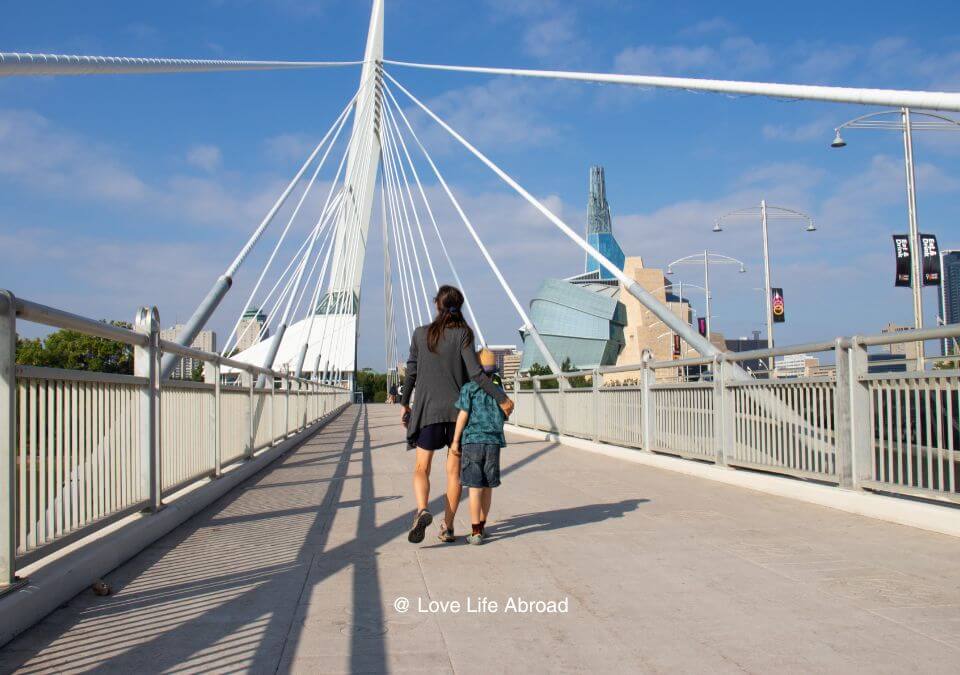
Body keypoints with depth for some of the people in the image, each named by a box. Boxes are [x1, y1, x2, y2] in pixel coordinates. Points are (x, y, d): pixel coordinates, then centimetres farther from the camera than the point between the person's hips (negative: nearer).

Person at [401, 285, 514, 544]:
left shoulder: (420, 334, 0)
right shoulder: (463, 334, -6)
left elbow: (411, 373, 4)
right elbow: (476, 374, -14)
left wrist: (405, 404, 17)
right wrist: (502, 398, -10)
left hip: (427, 409, 1)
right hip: (458, 409, 0)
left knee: (421, 468, 9)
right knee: (454, 470, 9)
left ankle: (422, 511, -17)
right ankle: (448, 526, 10)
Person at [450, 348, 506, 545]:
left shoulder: (469, 388, -5)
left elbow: (463, 415, -8)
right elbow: (503, 417, 12)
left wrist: (455, 440, -2)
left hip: (472, 441, -3)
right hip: (493, 442, 3)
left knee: (475, 487, -2)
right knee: (487, 487, 14)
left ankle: (476, 532, -3)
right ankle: (482, 525, 28)